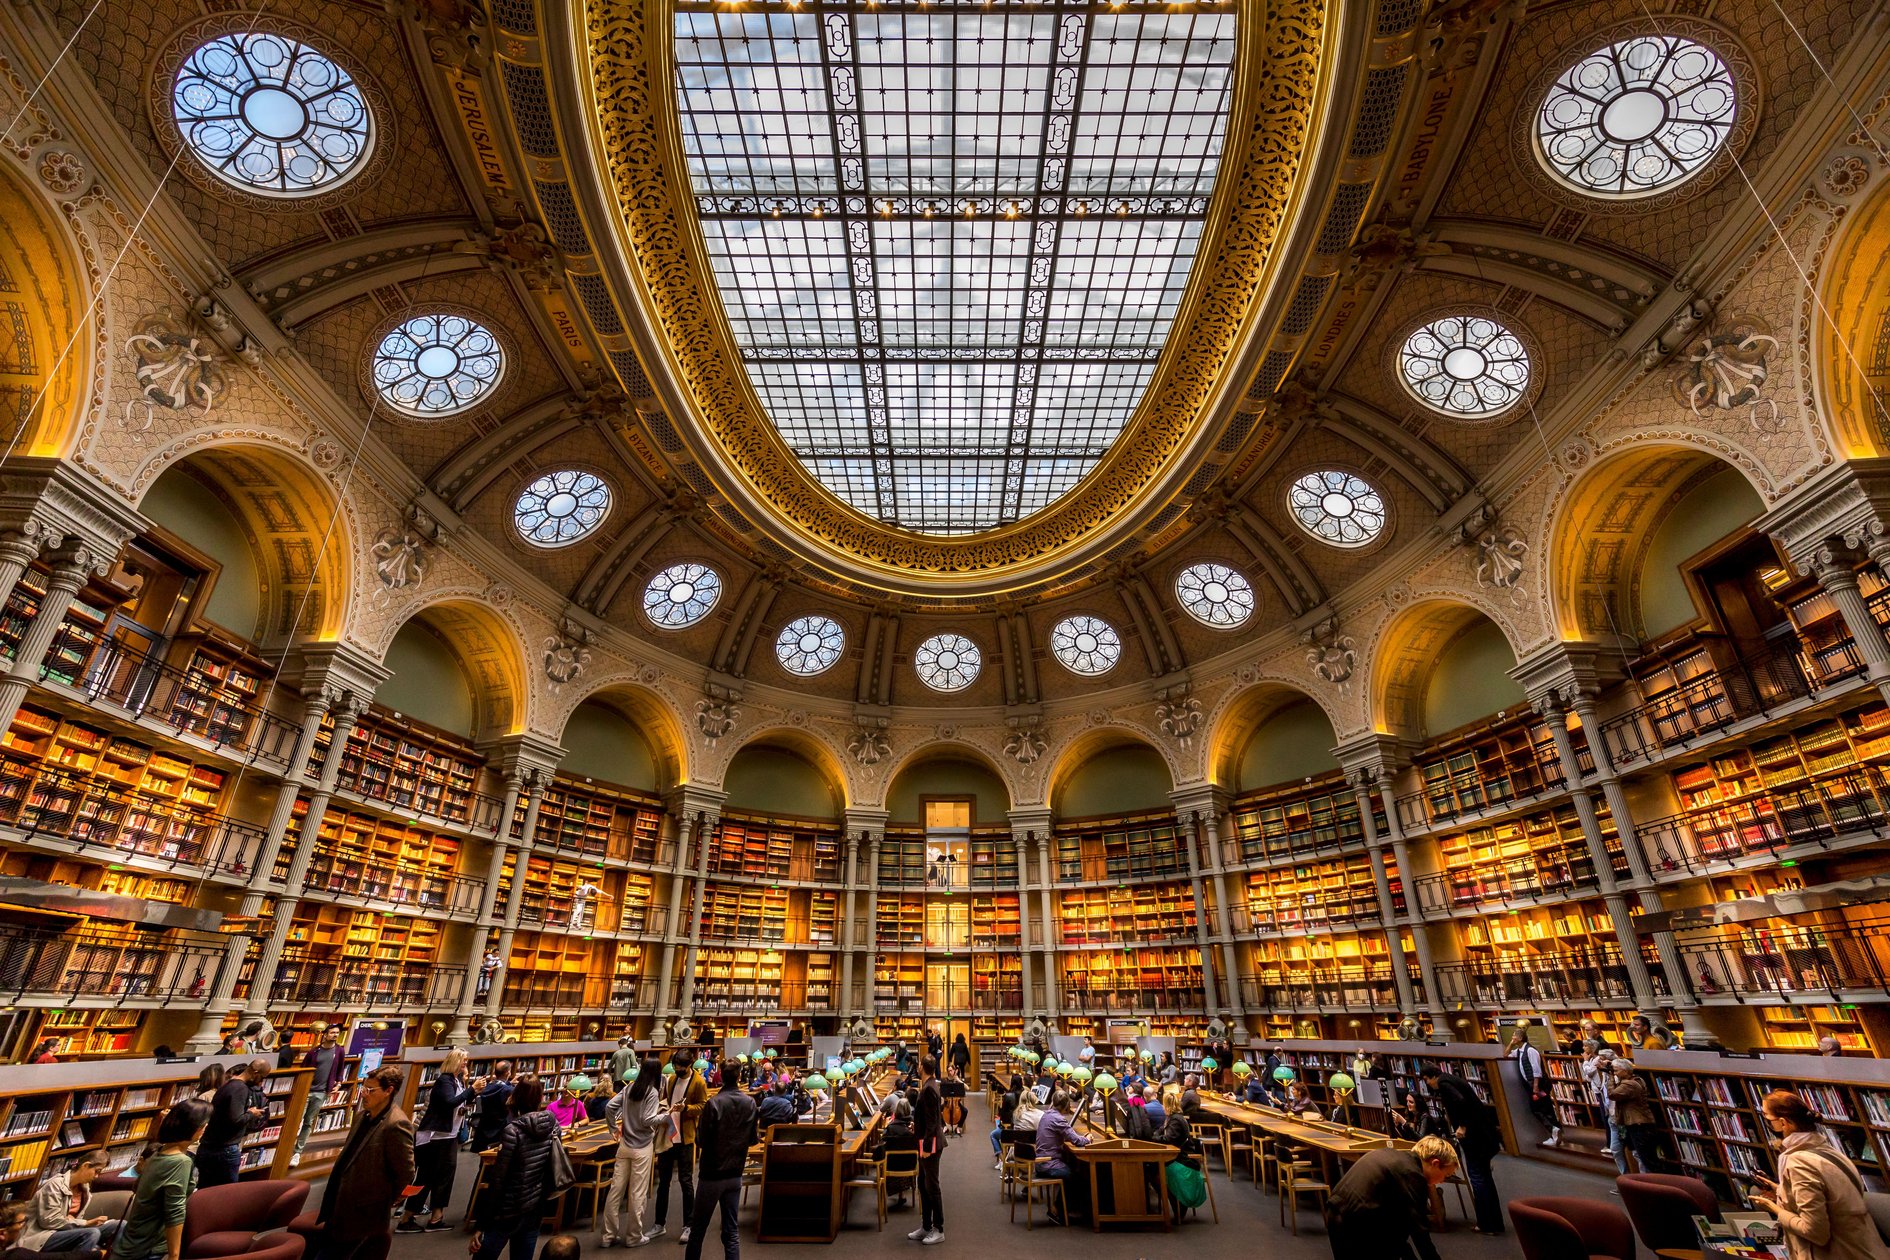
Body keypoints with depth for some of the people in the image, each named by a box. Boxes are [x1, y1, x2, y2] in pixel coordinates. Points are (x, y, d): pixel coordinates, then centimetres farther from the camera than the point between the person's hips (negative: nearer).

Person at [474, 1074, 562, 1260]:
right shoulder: (553, 1125, -3)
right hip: (536, 1208, 5)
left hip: (508, 1210, -5)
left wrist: (481, 1225, -9)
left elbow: (497, 1179, -16)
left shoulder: (513, 1130, -18)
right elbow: (553, 1166, 8)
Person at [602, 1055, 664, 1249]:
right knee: (637, 1193, 6)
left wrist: (615, 1128, 11)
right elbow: (647, 1121, -21)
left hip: (624, 1145, 6)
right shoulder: (652, 1092, -16)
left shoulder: (629, 1088, 1)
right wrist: (665, 1117, -7)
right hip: (642, 1148, -6)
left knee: (616, 1189, 11)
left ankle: (610, 1235, 20)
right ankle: (634, 1236, 17)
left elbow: (609, 1107, 0)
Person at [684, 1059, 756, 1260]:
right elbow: (753, 1139, 5)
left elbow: (701, 1141, -14)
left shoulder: (713, 1103, -20)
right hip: (735, 1175, 4)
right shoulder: (750, 1103, -6)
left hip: (711, 1174, -3)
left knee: (698, 1228, 14)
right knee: (732, 1231, 11)